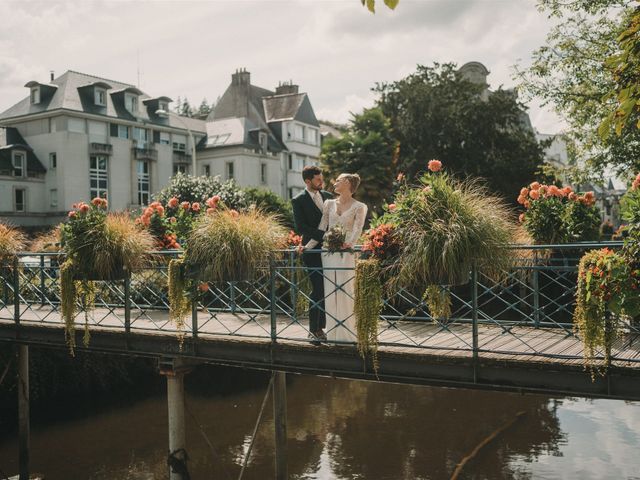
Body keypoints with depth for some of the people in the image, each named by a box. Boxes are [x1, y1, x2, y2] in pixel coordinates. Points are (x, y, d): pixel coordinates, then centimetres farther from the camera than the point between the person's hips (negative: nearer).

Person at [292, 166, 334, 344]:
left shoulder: (328, 196, 13)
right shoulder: (298, 200, -4)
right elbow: (300, 227, -13)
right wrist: (324, 235, -20)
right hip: (313, 250, -5)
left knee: (327, 290, 5)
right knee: (317, 291, -5)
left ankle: (322, 326, 14)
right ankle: (313, 330, 5)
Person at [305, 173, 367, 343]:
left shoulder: (359, 207, 2)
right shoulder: (329, 204, 14)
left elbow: (357, 229, -12)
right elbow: (321, 228, 10)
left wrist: (350, 242, -32)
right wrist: (307, 246, -1)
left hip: (346, 254, -4)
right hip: (327, 252, 4)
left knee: (346, 292, -5)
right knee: (330, 294, 4)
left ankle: (348, 333, 2)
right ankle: (333, 333, 11)